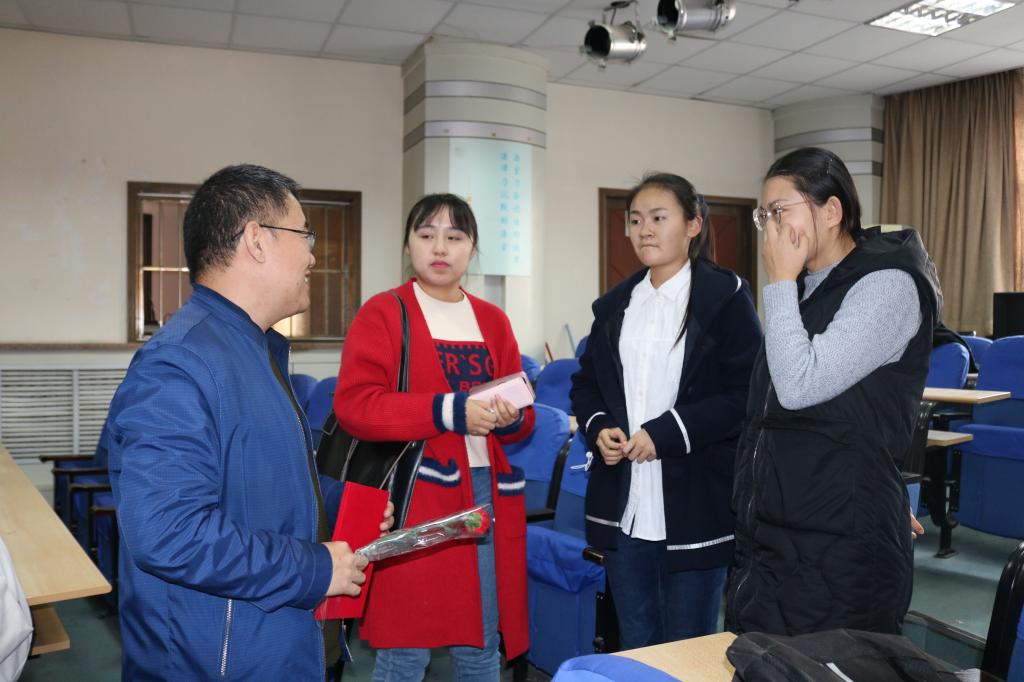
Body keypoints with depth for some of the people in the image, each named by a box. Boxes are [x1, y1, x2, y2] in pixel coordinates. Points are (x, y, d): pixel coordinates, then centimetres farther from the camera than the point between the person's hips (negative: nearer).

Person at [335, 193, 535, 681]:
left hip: (487, 493, 5)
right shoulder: (382, 313, -3)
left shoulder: (493, 321, 12)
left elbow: (523, 419, 16)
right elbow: (353, 405, -15)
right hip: (413, 498, -4)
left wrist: (510, 419, -8)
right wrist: (450, 411, -23)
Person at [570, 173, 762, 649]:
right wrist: (598, 428, -5)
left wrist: (668, 432, -18)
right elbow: (586, 383, 15)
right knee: (634, 646, 18)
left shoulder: (725, 296, -5)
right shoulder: (615, 305, 10)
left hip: (695, 506, -5)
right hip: (623, 506, 5)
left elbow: (749, 392, -11)